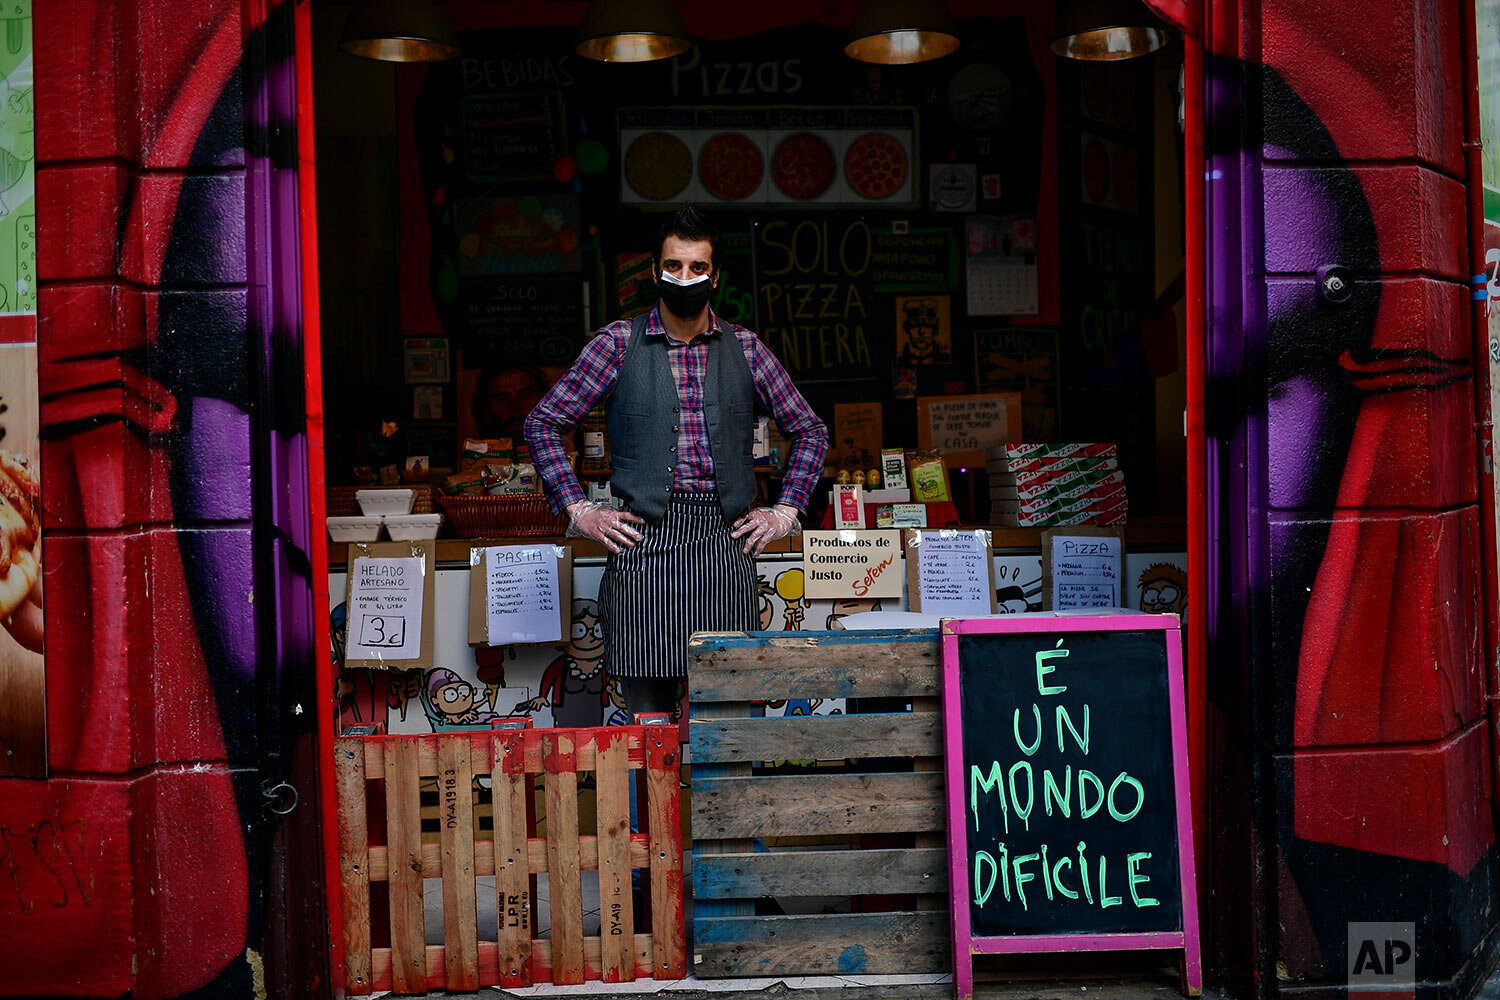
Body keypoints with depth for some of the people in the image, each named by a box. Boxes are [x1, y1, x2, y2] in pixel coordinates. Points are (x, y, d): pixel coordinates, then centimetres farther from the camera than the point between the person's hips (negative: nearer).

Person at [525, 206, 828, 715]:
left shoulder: (744, 347, 10)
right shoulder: (619, 343, 5)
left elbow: (809, 430, 19)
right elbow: (542, 423, 8)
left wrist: (785, 510, 8)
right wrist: (579, 510, 1)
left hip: (726, 540, 2)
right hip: (644, 540, -1)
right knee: (649, 715, 0)